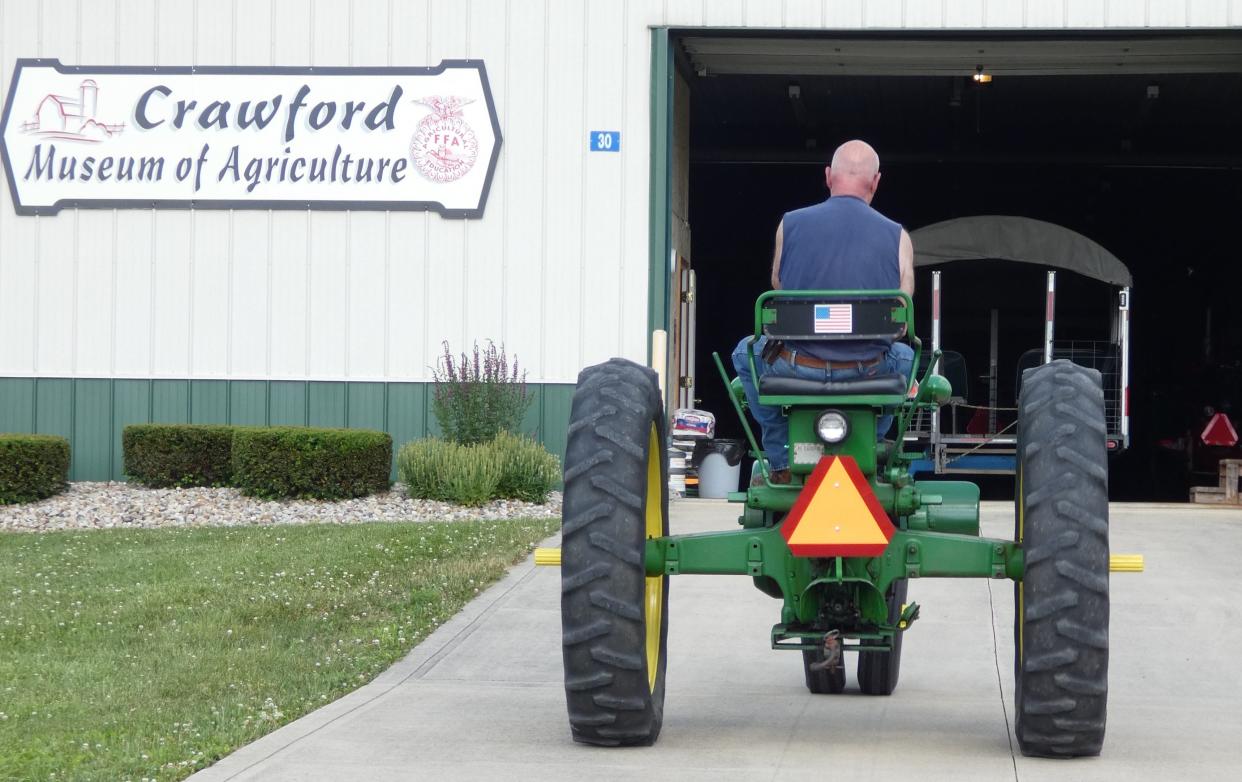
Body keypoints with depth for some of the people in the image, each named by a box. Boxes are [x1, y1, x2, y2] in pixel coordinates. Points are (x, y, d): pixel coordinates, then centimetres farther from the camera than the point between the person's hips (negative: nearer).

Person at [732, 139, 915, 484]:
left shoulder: (790, 224, -1)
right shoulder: (897, 236, -1)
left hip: (797, 369, -1)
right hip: (868, 374, 1)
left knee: (746, 352, 32)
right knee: (905, 356, 35)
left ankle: (780, 461, 27)